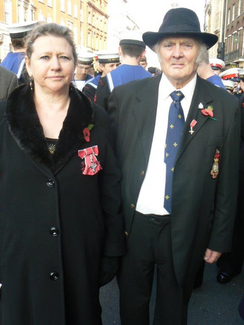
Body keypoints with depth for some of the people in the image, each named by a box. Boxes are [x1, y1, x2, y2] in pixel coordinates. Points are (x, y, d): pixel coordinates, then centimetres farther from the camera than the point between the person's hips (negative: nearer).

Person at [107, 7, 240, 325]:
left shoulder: (225, 106, -6)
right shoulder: (125, 96, -5)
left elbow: (228, 180, -3)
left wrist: (220, 238, 1)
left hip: (186, 231, 0)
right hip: (131, 224, 1)